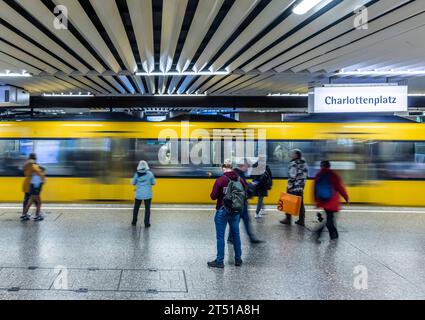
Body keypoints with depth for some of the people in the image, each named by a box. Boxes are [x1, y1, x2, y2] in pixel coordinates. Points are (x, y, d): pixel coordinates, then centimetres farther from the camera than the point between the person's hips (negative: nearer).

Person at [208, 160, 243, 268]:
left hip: (223, 211, -4)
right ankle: (238, 259, 25)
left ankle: (219, 261, 9)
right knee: (236, 234, 17)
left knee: (220, 236, 5)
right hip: (236, 211, 5)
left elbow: (213, 196, -14)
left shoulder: (220, 180, -14)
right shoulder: (240, 180, -1)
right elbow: (245, 194, 4)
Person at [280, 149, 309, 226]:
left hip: (293, 187, -7)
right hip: (300, 187, 7)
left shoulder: (294, 164, -14)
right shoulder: (304, 163, 9)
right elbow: (305, 175, 13)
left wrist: (289, 187, -17)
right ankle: (302, 220, 12)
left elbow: (292, 176, -19)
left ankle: (288, 219, 8)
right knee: (301, 203, 10)